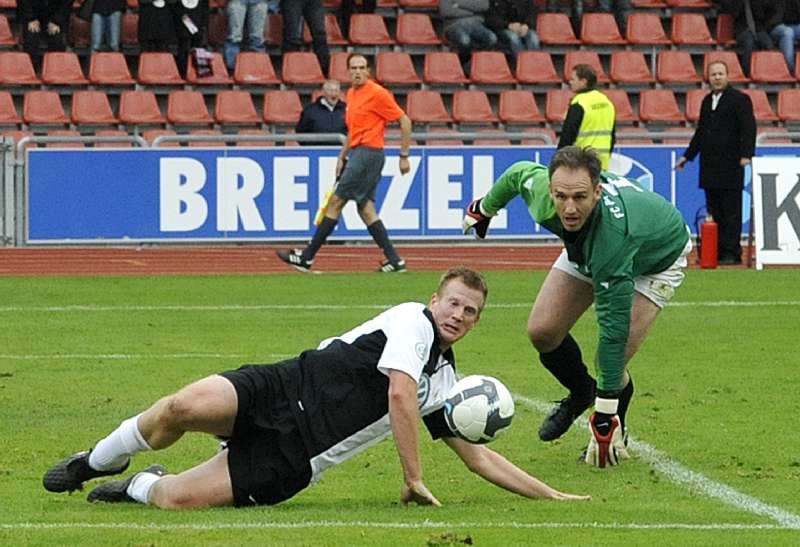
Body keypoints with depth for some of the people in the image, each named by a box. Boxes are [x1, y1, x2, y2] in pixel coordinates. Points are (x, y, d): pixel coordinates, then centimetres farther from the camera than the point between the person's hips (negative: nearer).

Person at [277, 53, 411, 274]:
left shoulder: (377, 94, -11)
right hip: (357, 153, 9)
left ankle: (306, 257, -1)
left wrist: (404, 156, -10)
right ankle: (394, 260, 6)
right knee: (365, 208, 6)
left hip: (368, 154, -9)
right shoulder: (351, 94, 15)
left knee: (336, 201, -5)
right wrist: (342, 157, 21)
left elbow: (404, 121, -9)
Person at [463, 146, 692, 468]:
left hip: (660, 256, -5)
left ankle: (614, 437, 15)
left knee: (612, 363, -17)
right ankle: (580, 393, 27)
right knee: (542, 331, -5)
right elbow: (521, 172, -6)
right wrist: (486, 207, 15)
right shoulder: (539, 189, -34)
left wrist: (605, 415, -42)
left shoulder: (612, 233, -48)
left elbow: (614, 326, -45)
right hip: (587, 249, 5)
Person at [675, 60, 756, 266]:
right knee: (714, 212, 6)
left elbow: (748, 129, -10)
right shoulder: (707, 101, 18)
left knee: (731, 212, -5)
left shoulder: (739, 99, -3)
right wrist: (688, 156, 25)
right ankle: (717, 251, 9)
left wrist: (746, 155, -21)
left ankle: (732, 252, -3)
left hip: (731, 167, -7)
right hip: (710, 168, 7)